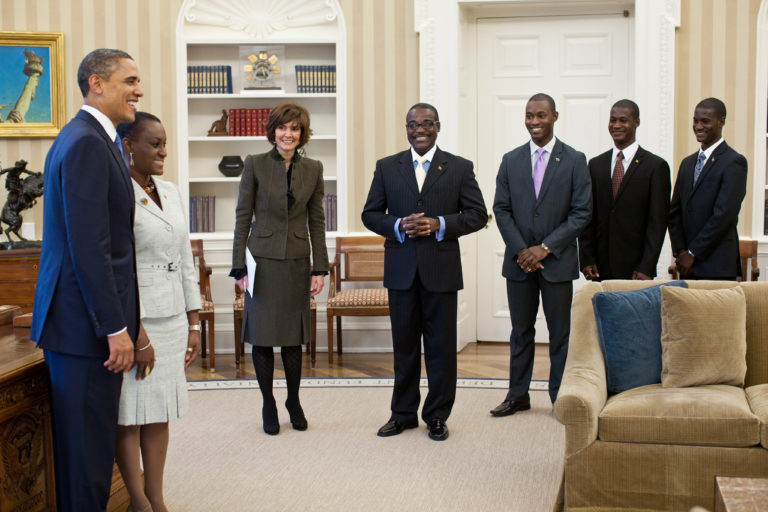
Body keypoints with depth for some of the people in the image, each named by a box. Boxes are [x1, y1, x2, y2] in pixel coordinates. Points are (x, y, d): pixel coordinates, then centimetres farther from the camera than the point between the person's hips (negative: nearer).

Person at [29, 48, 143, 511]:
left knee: (86, 442, 17)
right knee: (88, 444, -1)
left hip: (83, 317, 10)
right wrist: (115, 327, -20)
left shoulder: (90, 138, 16)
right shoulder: (87, 144, -16)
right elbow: (89, 247, -22)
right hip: (87, 322, -10)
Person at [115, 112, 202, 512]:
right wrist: (137, 335, -16)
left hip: (172, 319, 7)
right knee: (130, 414, 2)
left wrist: (194, 324, 13)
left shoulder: (171, 193, 12)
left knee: (160, 413, 11)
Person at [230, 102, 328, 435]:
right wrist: (240, 267, -6)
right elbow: (242, 218, -2)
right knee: (263, 337, 4)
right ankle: (268, 405, 19)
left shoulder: (313, 169, 5)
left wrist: (320, 267, 3)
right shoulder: (255, 165, -2)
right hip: (263, 261, -2)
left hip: (297, 262, 2)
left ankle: (294, 401, 27)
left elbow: (317, 221, 7)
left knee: (293, 337, 10)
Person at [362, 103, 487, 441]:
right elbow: (370, 214, 8)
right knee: (404, 345, 9)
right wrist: (398, 226, -12)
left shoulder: (460, 168, 3)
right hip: (401, 270, 1)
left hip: (441, 269, -1)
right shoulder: (387, 167, 8)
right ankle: (403, 413, 21)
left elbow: (477, 214, 2)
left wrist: (440, 224, -13)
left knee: (441, 346, 5)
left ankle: (437, 416, 17)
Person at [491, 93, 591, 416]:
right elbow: (501, 209, 4)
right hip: (519, 260, 2)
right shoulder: (511, 160, 7)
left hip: (557, 260, -2)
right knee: (521, 331, 11)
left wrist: (545, 248, -13)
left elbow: (582, 212, -6)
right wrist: (520, 250, -8)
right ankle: (518, 395, 21)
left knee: (560, 332, 5)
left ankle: (561, 397, 16)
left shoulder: (574, 160, -1)